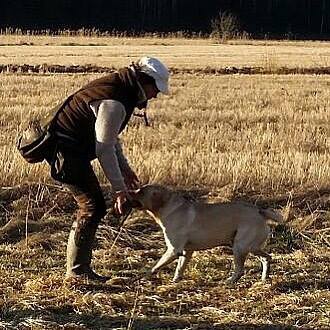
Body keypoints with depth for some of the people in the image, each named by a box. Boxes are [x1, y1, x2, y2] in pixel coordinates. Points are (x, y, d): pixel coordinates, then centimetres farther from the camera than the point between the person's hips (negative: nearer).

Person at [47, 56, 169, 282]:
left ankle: (81, 269, 18)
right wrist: (119, 188, -20)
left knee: (94, 206, 13)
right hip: (66, 151, -11)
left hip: (74, 150, 11)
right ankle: (77, 271, -6)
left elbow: (110, 136, 21)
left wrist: (124, 168, 18)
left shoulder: (119, 90, 11)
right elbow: (104, 148, -24)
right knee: (92, 207, -10)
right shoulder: (114, 102, -23)